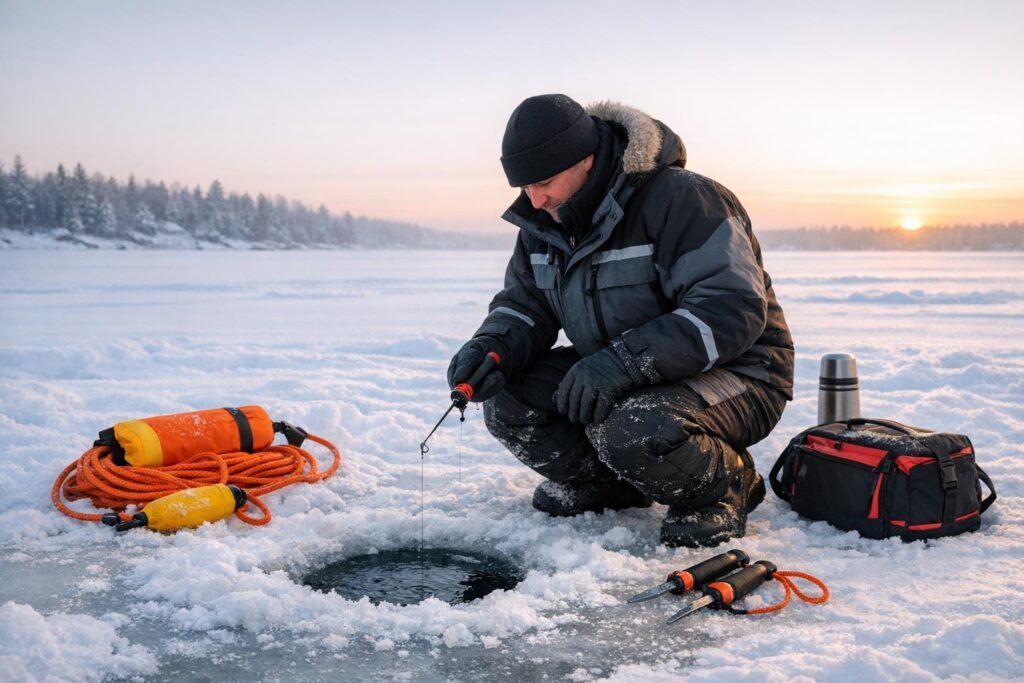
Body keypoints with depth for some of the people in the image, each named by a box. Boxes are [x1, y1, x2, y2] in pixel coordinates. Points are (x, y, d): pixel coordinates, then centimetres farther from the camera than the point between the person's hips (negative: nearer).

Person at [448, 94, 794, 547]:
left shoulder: (682, 199, -23)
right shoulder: (544, 220, 1)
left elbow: (734, 310, -30)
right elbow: (524, 303, 8)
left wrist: (623, 362, -38)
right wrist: (492, 347, -17)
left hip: (734, 374, -7)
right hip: (614, 382, 7)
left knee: (633, 430, -37)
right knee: (508, 401, -11)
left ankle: (725, 487, -4)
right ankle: (609, 485, 10)